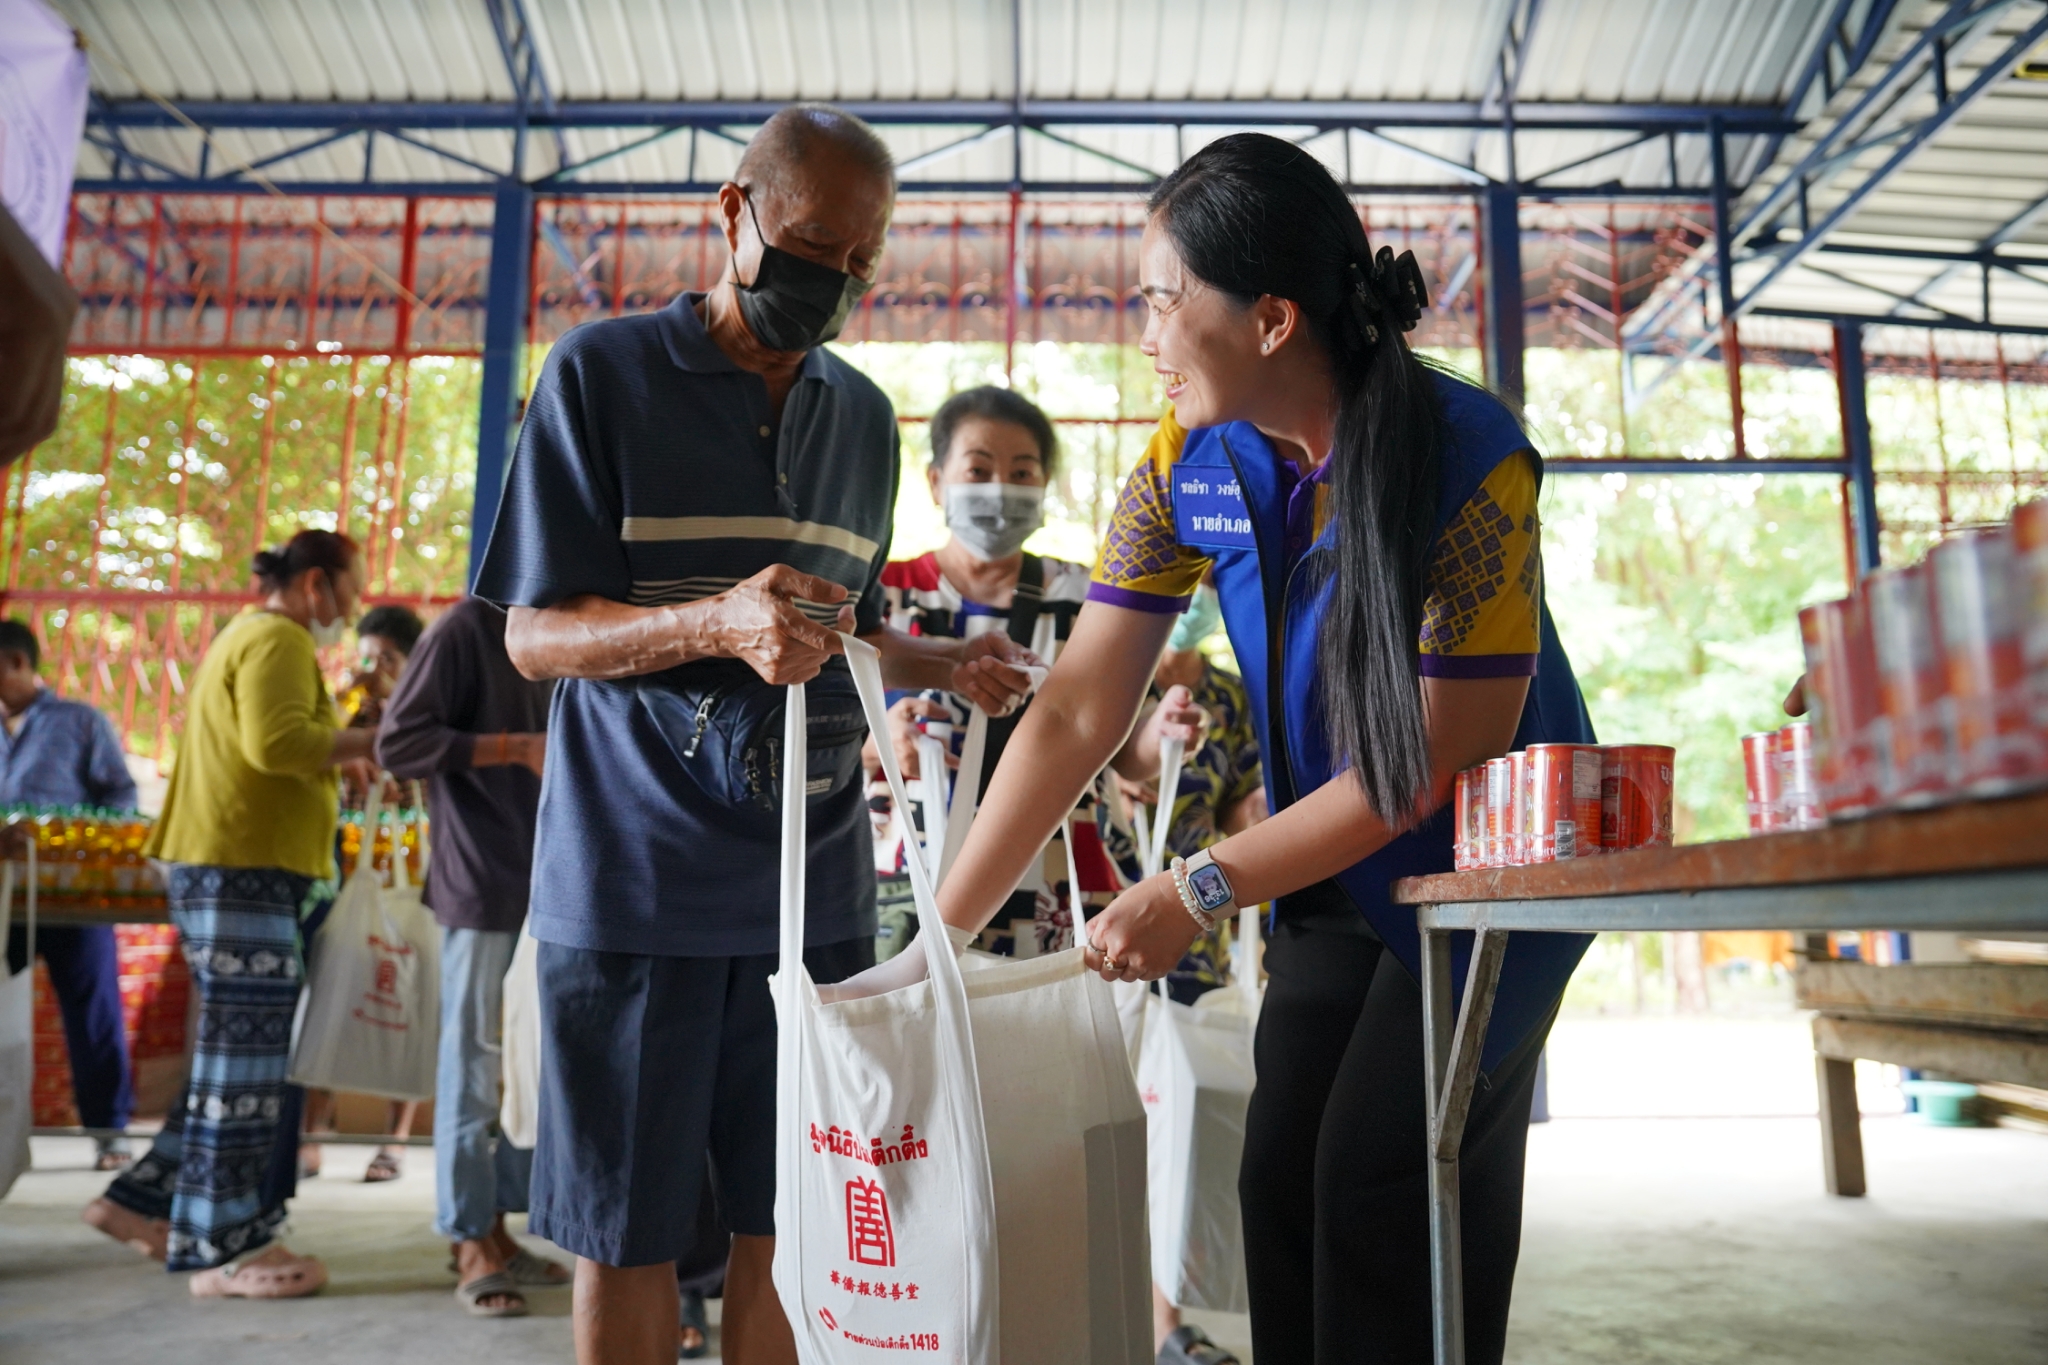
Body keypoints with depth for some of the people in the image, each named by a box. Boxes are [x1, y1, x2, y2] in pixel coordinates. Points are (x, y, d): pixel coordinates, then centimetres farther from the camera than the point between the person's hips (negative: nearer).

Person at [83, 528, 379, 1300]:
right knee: (245, 1059, -6)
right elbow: (277, 742, -25)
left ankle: (143, 1200, 23)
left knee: (236, 1055, 16)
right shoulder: (278, 639, -11)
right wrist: (367, 741, -14)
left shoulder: (243, 636, 23)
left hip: (227, 867, 11)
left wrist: (340, 754, 15)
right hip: (241, 867, -11)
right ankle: (225, 1247, 1)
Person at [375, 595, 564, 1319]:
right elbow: (398, 743, -12)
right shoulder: (462, 630, -6)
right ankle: (471, 1244, 13)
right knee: (473, 1063, 2)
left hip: (546, 881, 7)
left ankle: (499, 1225, 21)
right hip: (481, 884, -7)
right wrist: (515, 748, -16)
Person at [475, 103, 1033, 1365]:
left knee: (790, 1225, 9)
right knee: (628, 1236, 6)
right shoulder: (604, 372, -1)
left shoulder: (864, 414, 13)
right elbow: (536, 634, -6)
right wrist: (718, 623, -23)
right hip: (637, 878, -4)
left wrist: (948, 665, 1)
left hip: (816, 879, 4)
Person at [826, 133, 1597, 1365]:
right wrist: (930, 948, -14)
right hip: (1338, 866, 5)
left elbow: (1438, 760, -22)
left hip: (1483, 855, -4)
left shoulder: (1469, 457, -25)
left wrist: (1203, 890, -24)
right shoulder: (1187, 465, -10)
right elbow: (1077, 714, -11)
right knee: (1284, 1180, 3)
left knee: (1384, 1184, -10)